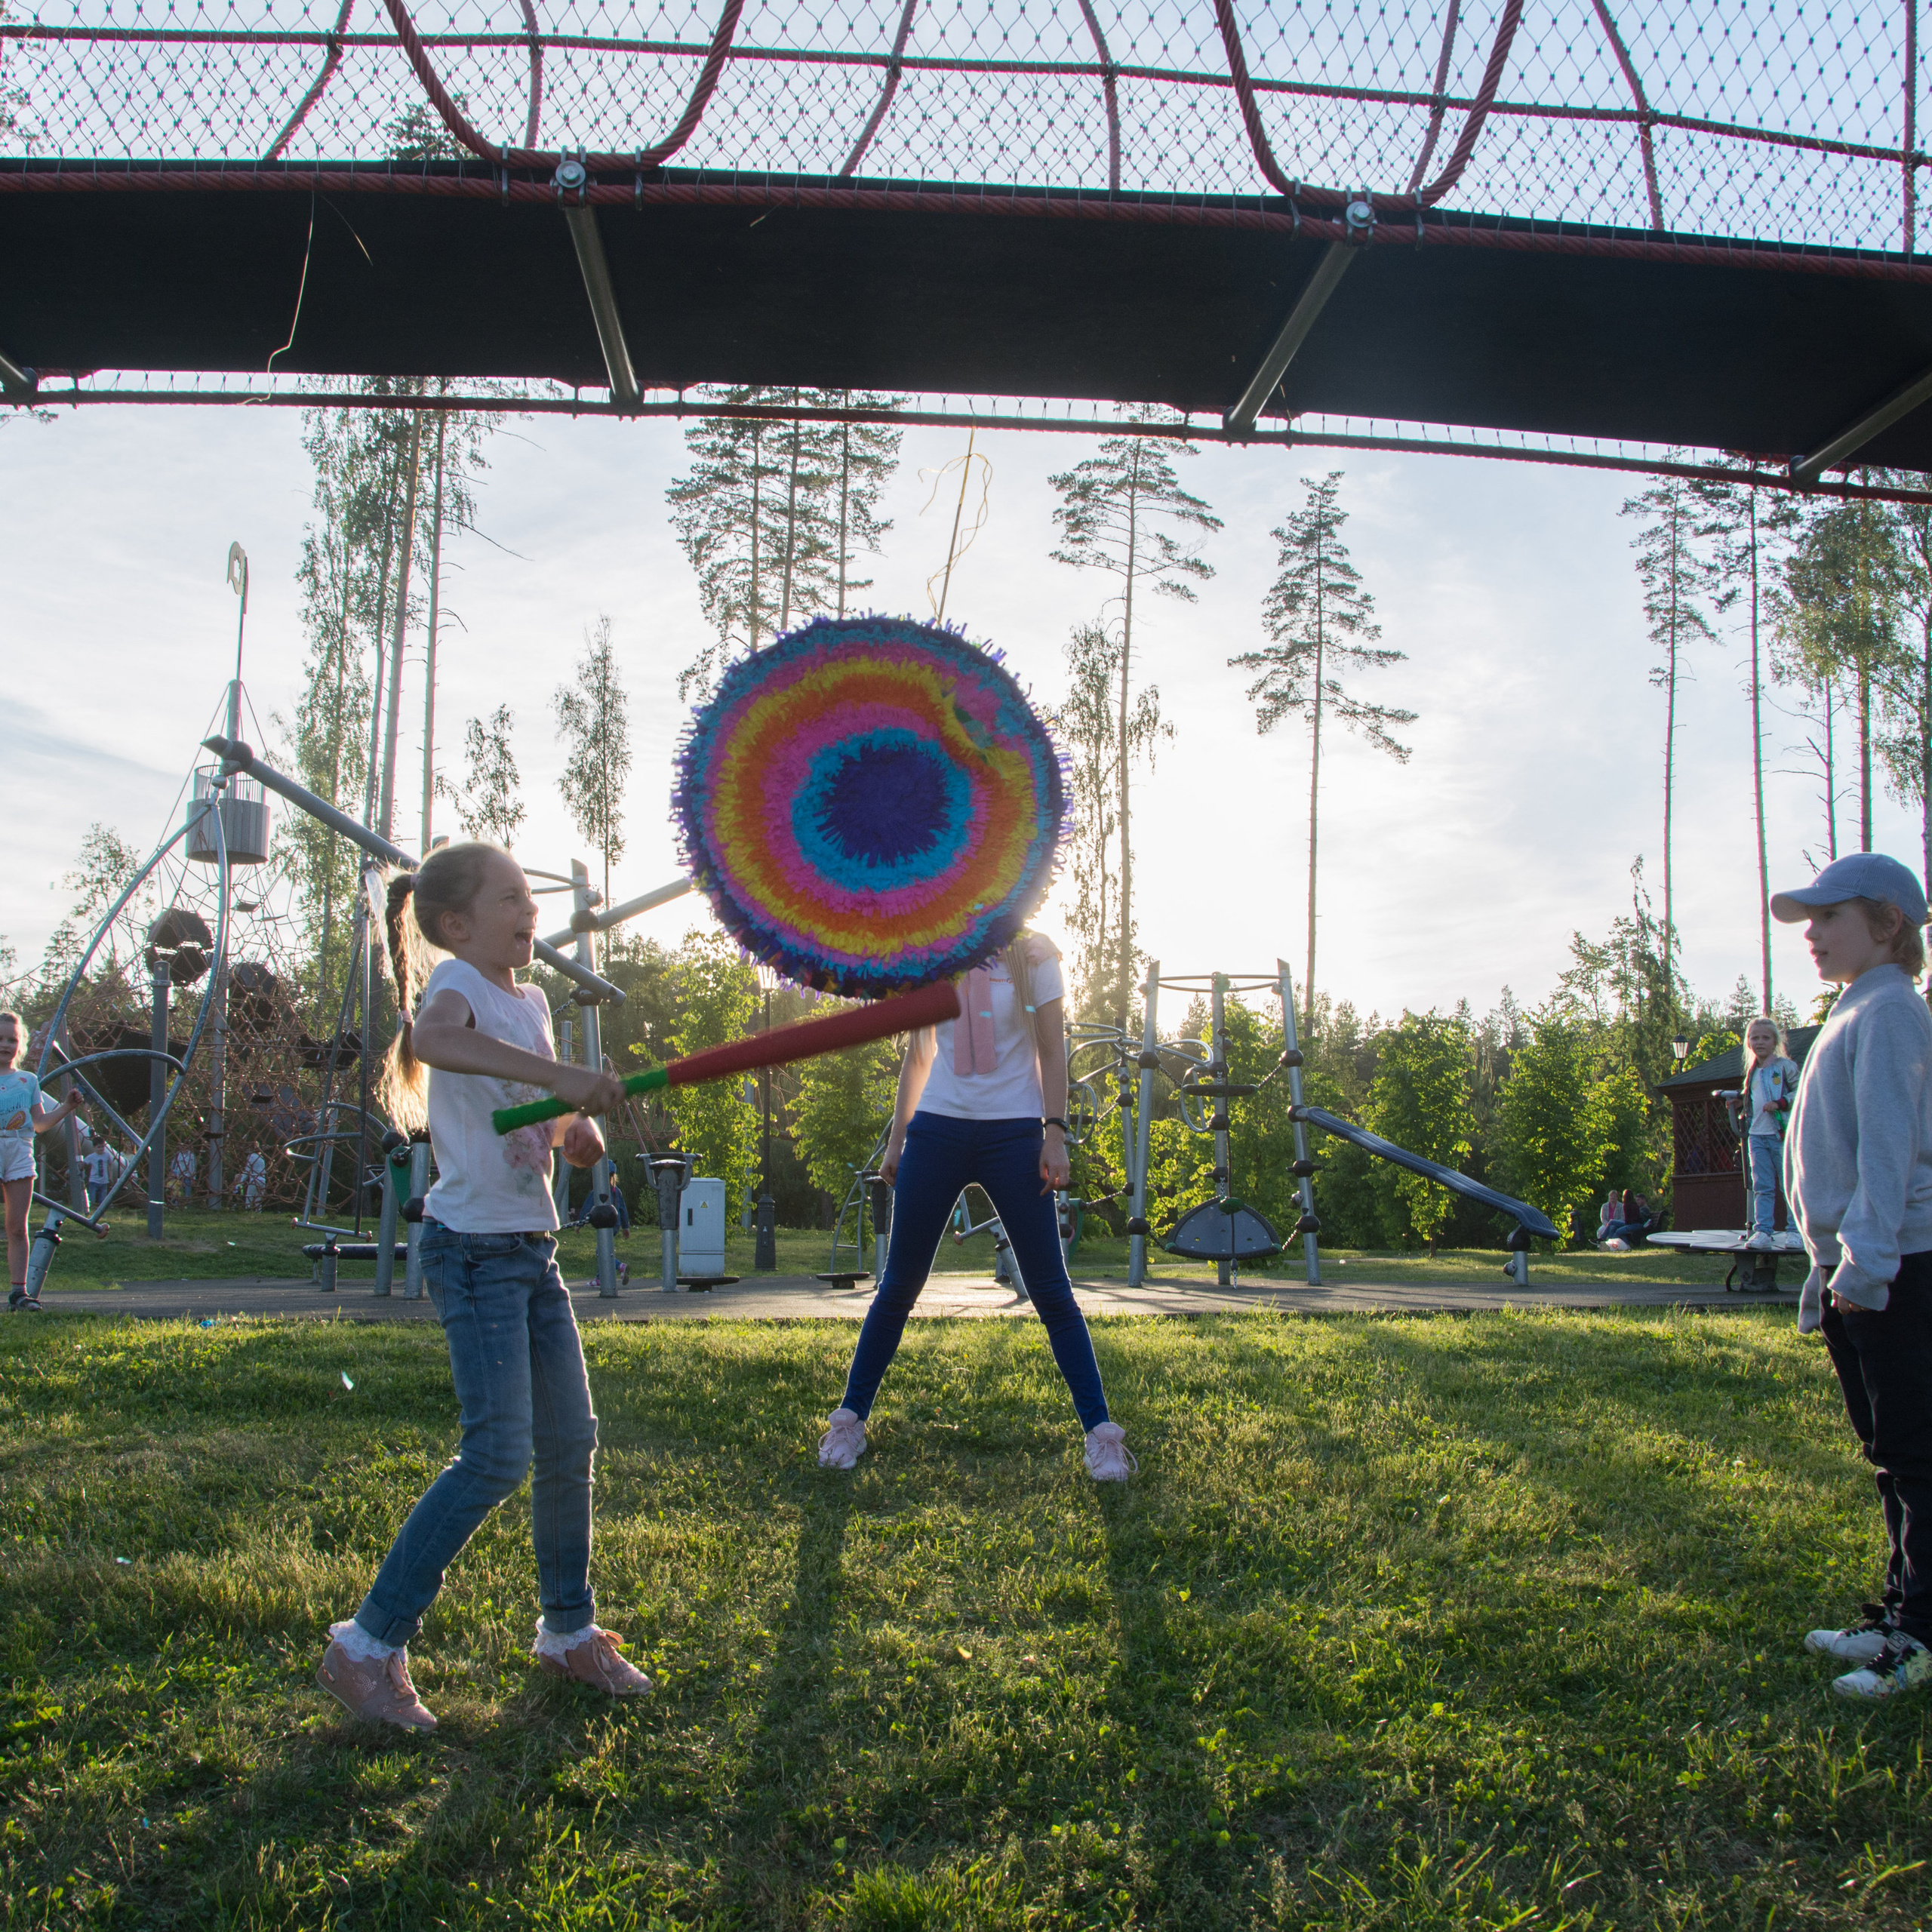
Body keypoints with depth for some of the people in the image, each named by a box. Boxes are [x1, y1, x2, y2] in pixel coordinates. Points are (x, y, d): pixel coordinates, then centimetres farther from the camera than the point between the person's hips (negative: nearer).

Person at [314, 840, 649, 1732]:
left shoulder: (529, 1000, 14)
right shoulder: (456, 983, -11)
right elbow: (433, 1038, -37)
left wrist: (580, 1125, 1)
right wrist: (562, 1074, -45)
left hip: (533, 1248, 8)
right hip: (473, 1248, -8)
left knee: (570, 1443, 10)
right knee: (498, 1453, -12)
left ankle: (569, 1632, 26)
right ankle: (368, 1646, 0)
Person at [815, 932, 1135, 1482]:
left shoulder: (1032, 957, 3)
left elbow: (1052, 1050, 2)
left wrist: (1056, 1133, -8)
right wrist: (896, 1138, 13)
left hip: (1013, 1131, -2)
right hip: (938, 1127, 2)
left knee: (1051, 1289, -1)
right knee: (899, 1286, 5)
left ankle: (1101, 1431, 5)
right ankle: (849, 1418, 17)